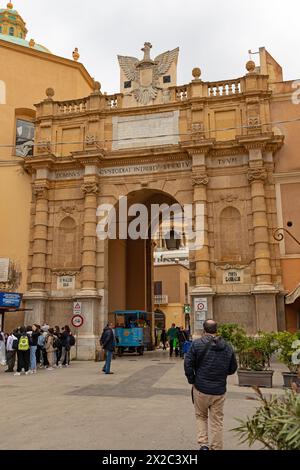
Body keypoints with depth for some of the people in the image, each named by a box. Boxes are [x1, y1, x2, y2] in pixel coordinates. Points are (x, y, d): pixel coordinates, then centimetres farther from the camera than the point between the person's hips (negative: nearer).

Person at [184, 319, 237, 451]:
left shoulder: (197, 344, -10)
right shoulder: (227, 347, 1)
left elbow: (188, 364, -13)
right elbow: (233, 368, 9)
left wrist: (192, 381, 0)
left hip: (201, 389, -2)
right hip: (219, 391, 2)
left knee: (201, 417, 19)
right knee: (217, 421, 12)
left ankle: (203, 444, 9)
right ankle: (216, 448, 17)